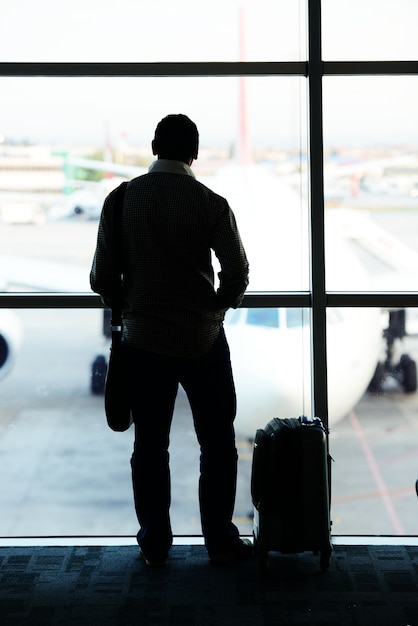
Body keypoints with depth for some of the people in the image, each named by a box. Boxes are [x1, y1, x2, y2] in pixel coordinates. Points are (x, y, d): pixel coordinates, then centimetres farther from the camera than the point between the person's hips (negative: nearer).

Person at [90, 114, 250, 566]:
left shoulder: (120, 200, -4)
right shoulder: (210, 204, -10)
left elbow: (101, 279, -2)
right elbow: (237, 274, -9)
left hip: (142, 340, 2)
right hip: (202, 339, -1)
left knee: (150, 445, 11)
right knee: (218, 443, 11)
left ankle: (154, 544, 18)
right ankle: (220, 541, 16)